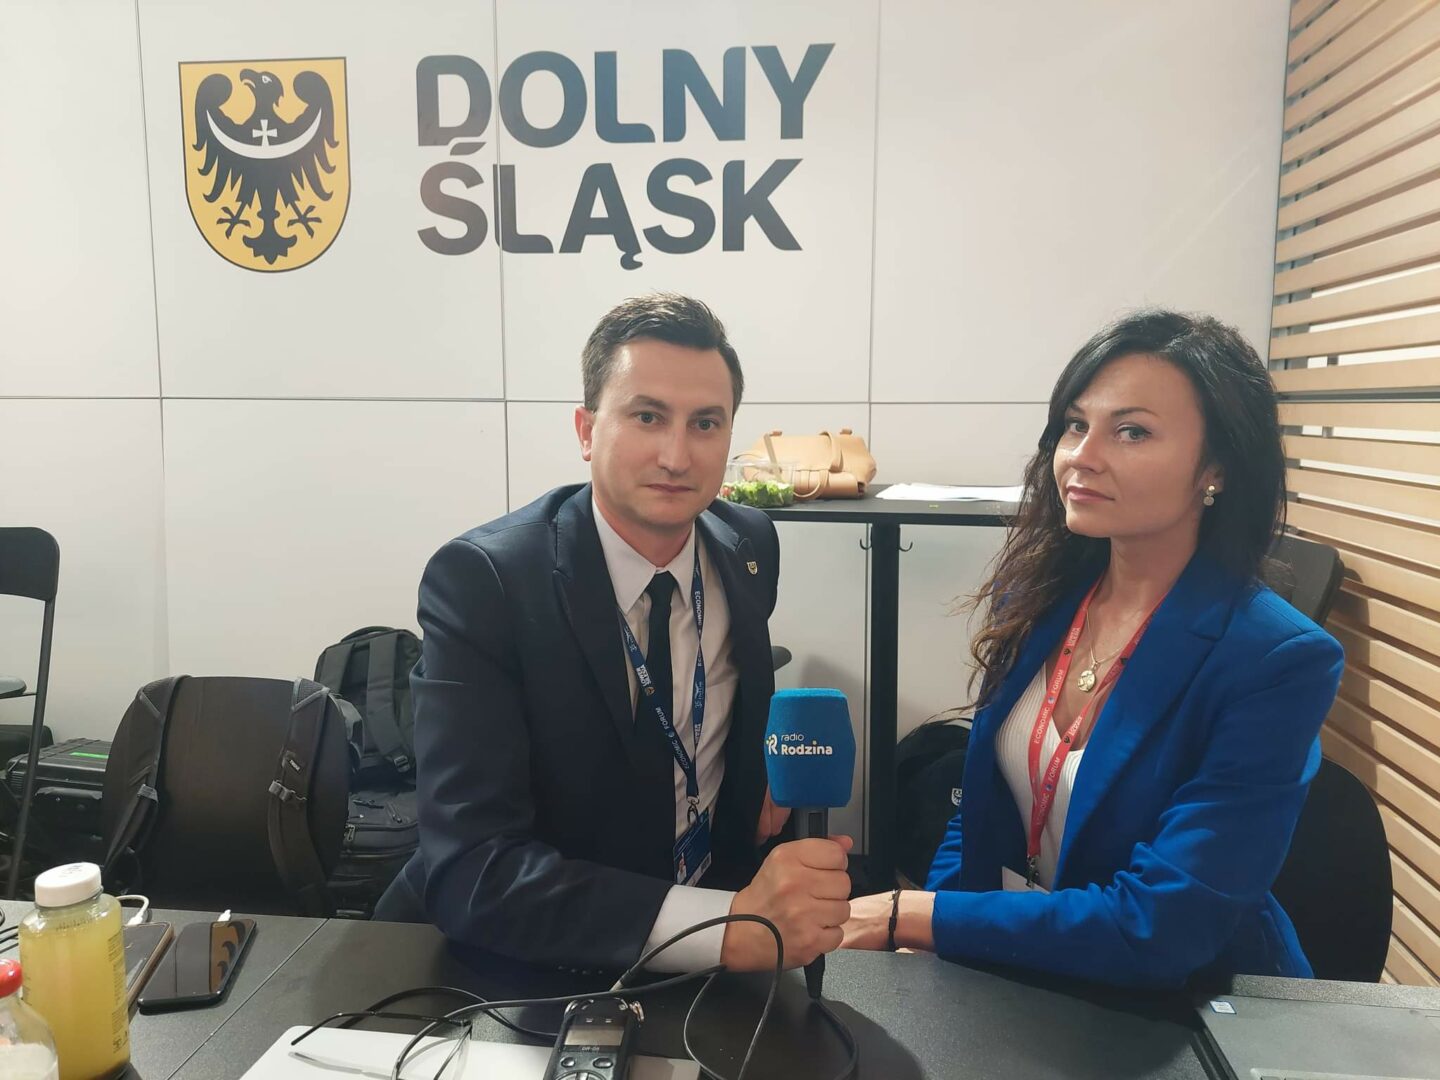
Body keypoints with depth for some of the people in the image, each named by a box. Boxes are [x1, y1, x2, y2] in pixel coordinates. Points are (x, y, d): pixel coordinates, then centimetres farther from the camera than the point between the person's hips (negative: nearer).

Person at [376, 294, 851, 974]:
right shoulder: (479, 581, -19)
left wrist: (771, 760, -2)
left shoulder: (752, 548, -5)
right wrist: (730, 927, -36)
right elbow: (469, 869, -27)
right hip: (530, 957, -2)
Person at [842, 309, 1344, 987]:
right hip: (1005, 972, 4)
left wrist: (913, 917, -18)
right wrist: (920, 949, -8)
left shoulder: (1279, 663, -19)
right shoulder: (1037, 595, -3)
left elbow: (1159, 927, -22)